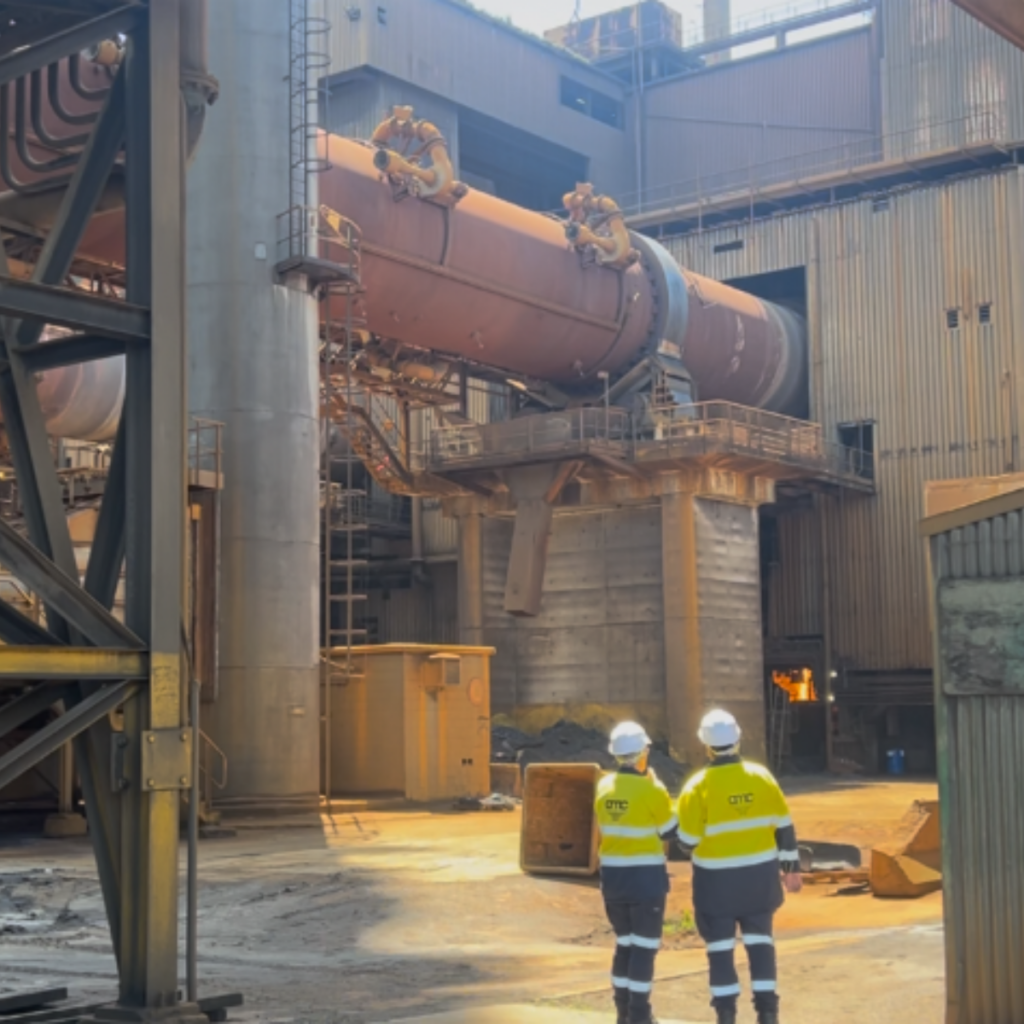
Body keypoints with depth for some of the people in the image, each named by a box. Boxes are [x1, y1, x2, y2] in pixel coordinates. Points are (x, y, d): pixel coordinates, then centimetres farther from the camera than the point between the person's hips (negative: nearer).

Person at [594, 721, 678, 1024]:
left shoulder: (604, 787, 2)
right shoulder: (652, 790, -16)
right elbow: (671, 831, -4)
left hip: (612, 874, 6)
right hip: (646, 876, -6)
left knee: (624, 943, 18)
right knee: (645, 946, 4)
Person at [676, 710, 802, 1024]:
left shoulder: (698, 787, -14)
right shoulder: (761, 777, -4)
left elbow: (688, 841, -12)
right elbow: (784, 827, 2)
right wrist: (791, 867, 12)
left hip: (717, 879, -3)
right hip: (759, 875, 3)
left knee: (720, 945, 7)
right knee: (760, 941, 13)